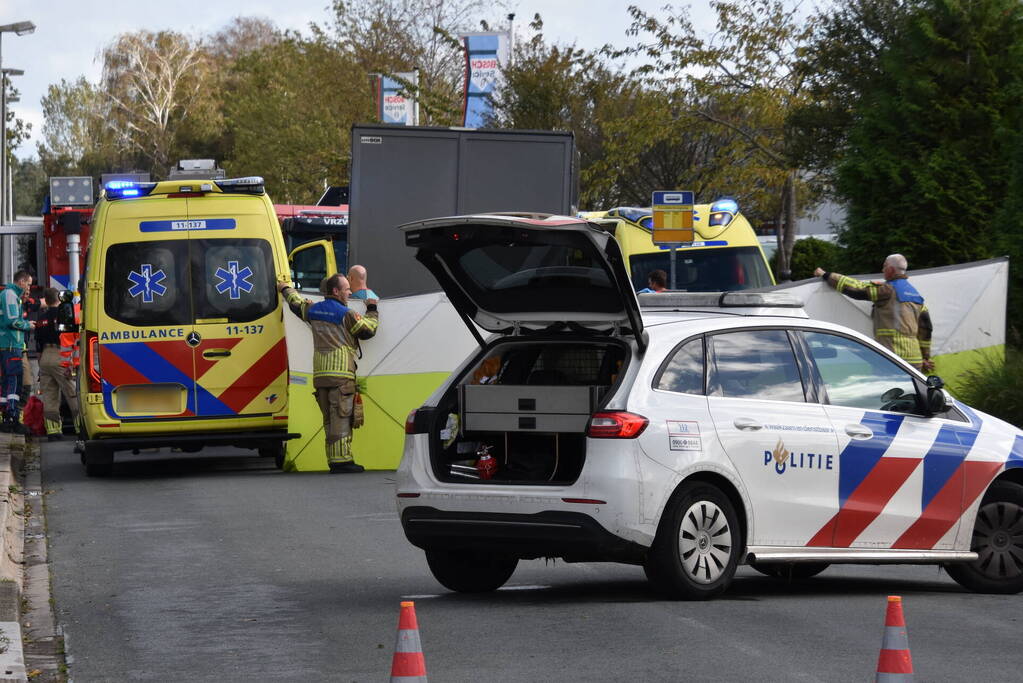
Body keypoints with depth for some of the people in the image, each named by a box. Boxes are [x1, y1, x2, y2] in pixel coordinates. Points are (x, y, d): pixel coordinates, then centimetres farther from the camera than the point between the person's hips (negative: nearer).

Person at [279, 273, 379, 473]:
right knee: (341, 417, -9)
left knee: (329, 419, 10)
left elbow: (296, 303, 34)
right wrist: (372, 310, 18)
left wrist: (286, 289, 55)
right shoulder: (346, 314, -6)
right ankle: (342, 459, -14)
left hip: (319, 374, 7)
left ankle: (333, 460, 9)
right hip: (341, 373, -7)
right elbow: (368, 330, 1)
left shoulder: (313, 310, 14)